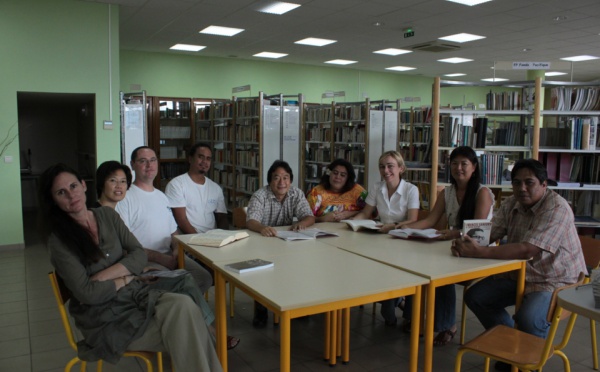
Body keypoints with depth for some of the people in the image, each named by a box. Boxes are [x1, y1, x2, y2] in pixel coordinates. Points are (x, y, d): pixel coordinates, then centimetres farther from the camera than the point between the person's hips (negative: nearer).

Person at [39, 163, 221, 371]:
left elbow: (139, 255, 0)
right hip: (106, 317, -4)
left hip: (136, 294, 4)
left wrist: (102, 277, -13)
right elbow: (87, 293, -14)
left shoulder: (107, 215, 7)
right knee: (183, 329, -26)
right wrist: (127, 278, -4)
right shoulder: (59, 240, -7)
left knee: (183, 305, -27)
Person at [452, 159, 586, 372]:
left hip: (556, 281, -7)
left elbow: (527, 250, -35)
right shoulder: (511, 204, -1)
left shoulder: (557, 209, -24)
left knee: (528, 318, -32)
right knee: (475, 296, -1)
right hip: (520, 274, 8)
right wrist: (465, 242, -31)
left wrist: (478, 252, -42)